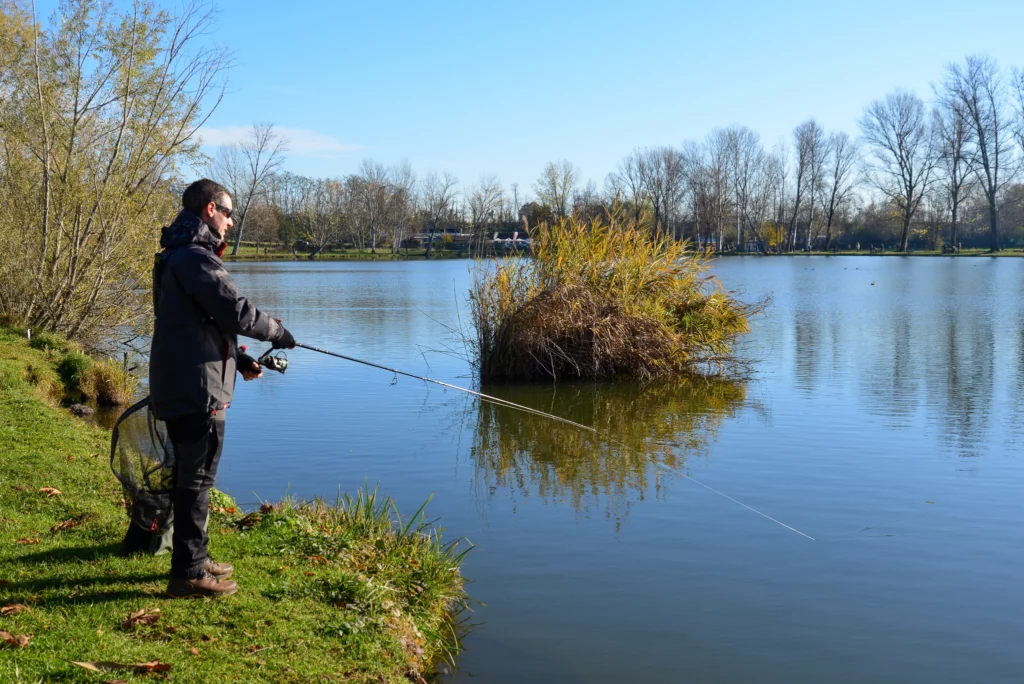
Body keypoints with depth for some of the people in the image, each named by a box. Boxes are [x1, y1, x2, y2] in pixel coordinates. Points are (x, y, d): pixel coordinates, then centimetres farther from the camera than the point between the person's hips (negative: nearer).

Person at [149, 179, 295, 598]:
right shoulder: (196, 258, -17)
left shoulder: (179, 257, 17)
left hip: (180, 387, 11)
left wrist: (237, 359, 14)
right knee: (197, 479, -4)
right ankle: (189, 574, 2)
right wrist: (277, 332, -4)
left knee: (190, 475, 18)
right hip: (197, 388, -11)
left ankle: (193, 559, 29)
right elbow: (236, 311, -22)